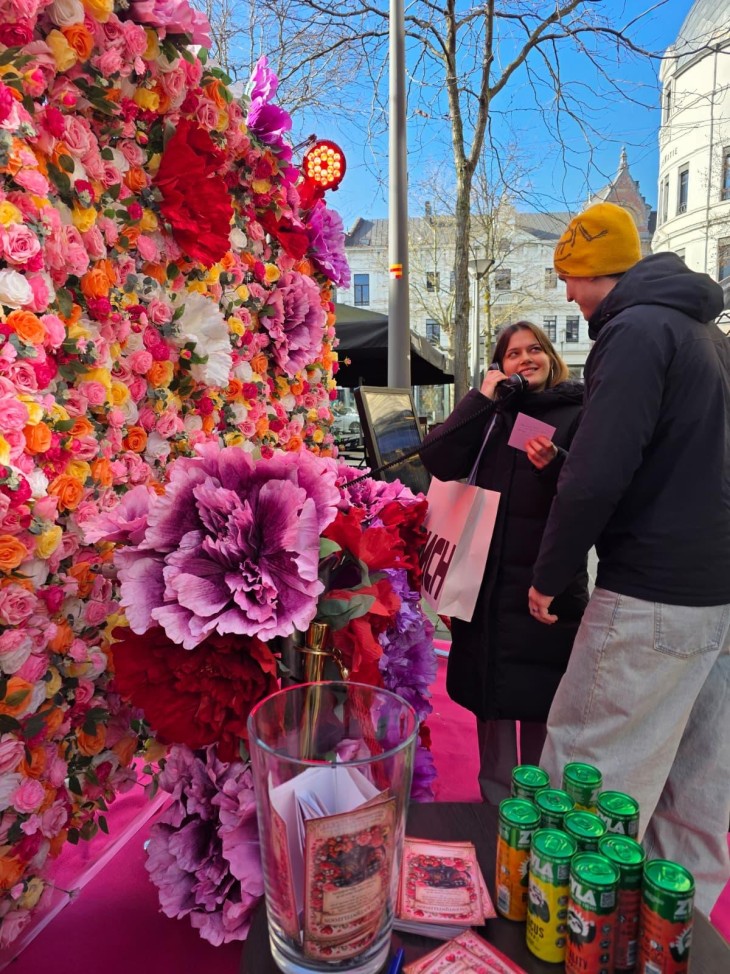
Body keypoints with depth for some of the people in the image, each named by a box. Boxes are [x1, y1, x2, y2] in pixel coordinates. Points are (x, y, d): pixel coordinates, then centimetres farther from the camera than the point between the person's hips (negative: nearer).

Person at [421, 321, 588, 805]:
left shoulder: (579, 412, 0)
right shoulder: (491, 413, 9)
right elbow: (439, 462, -6)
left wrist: (554, 465, -27)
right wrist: (482, 397, -6)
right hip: (488, 576, 3)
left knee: (540, 693, 9)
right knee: (490, 692, 14)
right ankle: (496, 797, 34)